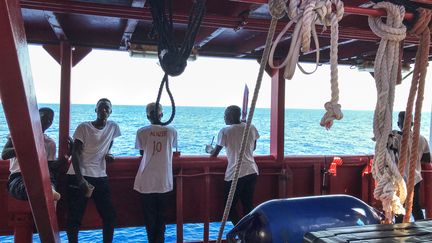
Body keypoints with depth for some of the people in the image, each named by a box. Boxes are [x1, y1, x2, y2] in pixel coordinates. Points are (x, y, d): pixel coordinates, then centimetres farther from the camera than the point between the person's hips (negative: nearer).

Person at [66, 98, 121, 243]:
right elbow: (75, 153, -12)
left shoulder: (113, 127, 4)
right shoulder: (83, 127, -7)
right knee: (74, 218, -3)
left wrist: (107, 153, 7)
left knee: (110, 215, 3)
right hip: (78, 177, -3)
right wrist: (80, 179, -22)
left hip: (100, 178, 4)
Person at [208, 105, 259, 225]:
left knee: (230, 206, 10)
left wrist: (209, 150, 25)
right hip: (252, 172, 5)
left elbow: (214, 154, 3)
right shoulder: (251, 128, 4)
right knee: (248, 205, 15)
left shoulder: (225, 131, -7)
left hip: (235, 174, -5)